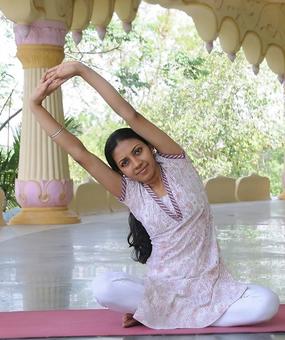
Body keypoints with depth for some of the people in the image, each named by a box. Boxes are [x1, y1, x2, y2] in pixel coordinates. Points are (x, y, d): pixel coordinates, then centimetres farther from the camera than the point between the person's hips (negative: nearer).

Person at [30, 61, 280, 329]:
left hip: (211, 284, 1)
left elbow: (131, 116, -12)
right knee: (104, 288, -29)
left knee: (266, 303, -27)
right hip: (163, 289, -1)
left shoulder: (176, 164, -2)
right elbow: (79, 153, -7)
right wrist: (36, 104, -11)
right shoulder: (129, 192, 0)